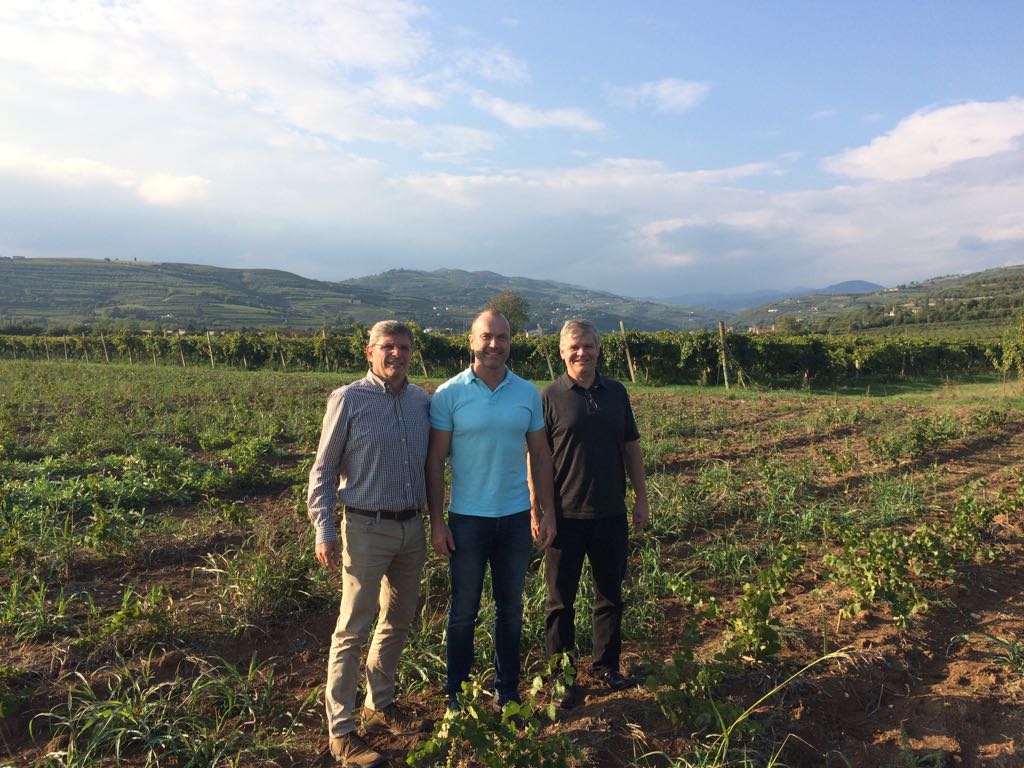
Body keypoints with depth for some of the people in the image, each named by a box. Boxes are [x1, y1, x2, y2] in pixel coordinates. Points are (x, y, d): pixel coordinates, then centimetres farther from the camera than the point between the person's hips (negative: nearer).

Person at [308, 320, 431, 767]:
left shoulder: (423, 400, 2)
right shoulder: (348, 400, -10)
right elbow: (323, 471, -7)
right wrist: (324, 531, -11)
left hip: (412, 528, 6)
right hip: (367, 529, -5)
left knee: (398, 621, 18)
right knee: (353, 630, 3)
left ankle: (380, 705, 37)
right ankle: (341, 730, 16)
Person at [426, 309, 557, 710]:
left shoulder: (528, 393, 1)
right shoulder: (449, 394, -7)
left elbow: (540, 455, 7)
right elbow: (435, 462, -6)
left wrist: (545, 511, 4)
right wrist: (436, 522, -9)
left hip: (516, 517, 3)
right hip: (467, 518, -3)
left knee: (510, 609, 15)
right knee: (464, 611, 10)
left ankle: (507, 691, 32)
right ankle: (455, 693, 28)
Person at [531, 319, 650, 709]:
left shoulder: (616, 393, 5)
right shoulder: (549, 397, -7)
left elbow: (631, 448, 11)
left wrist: (641, 498, 9)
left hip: (611, 514, 4)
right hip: (566, 516, -4)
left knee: (610, 594, 17)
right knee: (561, 601, 7)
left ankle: (606, 666, 35)